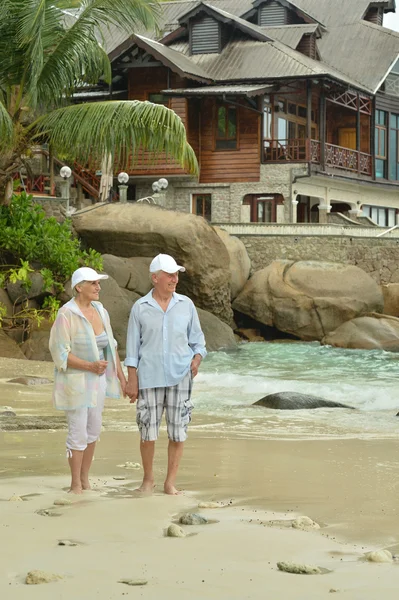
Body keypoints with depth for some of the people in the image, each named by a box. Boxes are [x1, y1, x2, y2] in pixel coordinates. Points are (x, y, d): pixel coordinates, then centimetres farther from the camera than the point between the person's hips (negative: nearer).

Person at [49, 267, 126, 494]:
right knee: (79, 433, -2)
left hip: (97, 380, 7)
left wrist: (121, 376, 7)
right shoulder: (67, 315, -17)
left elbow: (111, 346, 11)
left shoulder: (101, 311, 4)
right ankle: (75, 484, 10)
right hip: (76, 381, -7)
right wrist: (91, 366, -26)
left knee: (93, 430, 12)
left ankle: (85, 479, 25)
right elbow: (60, 354, -19)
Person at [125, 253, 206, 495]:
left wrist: (197, 359, -9)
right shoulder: (140, 308, 0)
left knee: (178, 432, 1)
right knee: (148, 432, 1)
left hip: (180, 376, 1)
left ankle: (170, 482, 13)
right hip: (150, 377, -1)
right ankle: (148, 479, 21)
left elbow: (197, 339, 11)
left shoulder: (186, 305, 5)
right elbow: (133, 346, 3)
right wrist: (132, 380, -2)